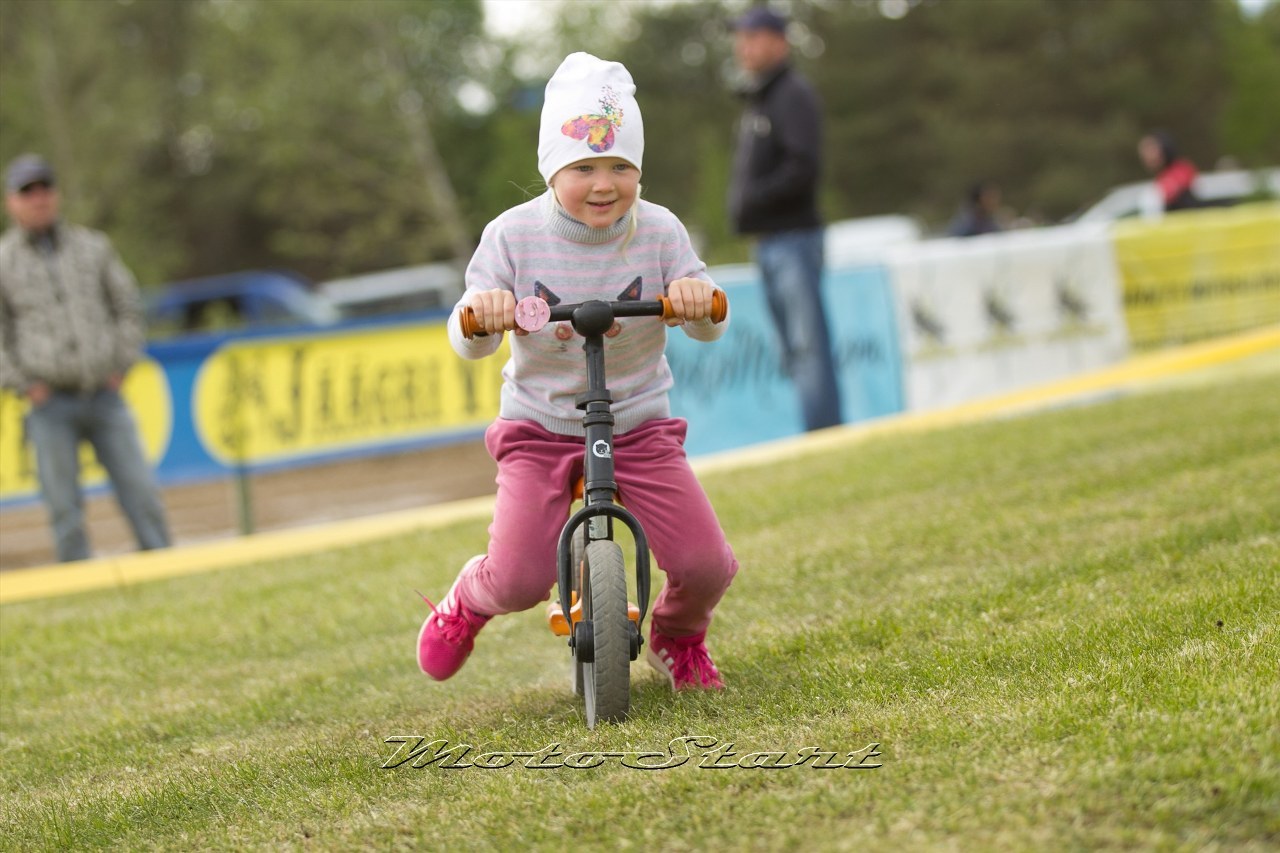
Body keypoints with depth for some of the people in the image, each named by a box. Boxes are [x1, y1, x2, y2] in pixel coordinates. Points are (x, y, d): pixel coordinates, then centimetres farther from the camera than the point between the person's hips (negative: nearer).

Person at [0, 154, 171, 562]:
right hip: (50, 403, -2)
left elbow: (127, 305, 15)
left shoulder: (92, 247, 10)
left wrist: (121, 367, 6)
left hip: (104, 396, 2)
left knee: (141, 494, -2)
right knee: (65, 509, -2)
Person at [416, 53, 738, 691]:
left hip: (639, 428, 1)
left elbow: (708, 328, -9)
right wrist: (478, 314, -36)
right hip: (539, 429, -1)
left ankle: (677, 639, 25)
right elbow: (469, 344, -12)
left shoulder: (659, 231, -8)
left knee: (705, 566, -13)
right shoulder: (512, 236, -11)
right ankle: (468, 601, 23)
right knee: (518, 581, -17)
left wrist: (700, 300, -33)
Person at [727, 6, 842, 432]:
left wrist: (752, 198, -20)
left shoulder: (794, 95, -8)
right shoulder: (754, 102, 20)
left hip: (794, 239, -9)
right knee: (793, 350, 9)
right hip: (766, 242, 9)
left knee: (809, 345, -11)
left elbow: (804, 165, -19)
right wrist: (738, 199, 5)